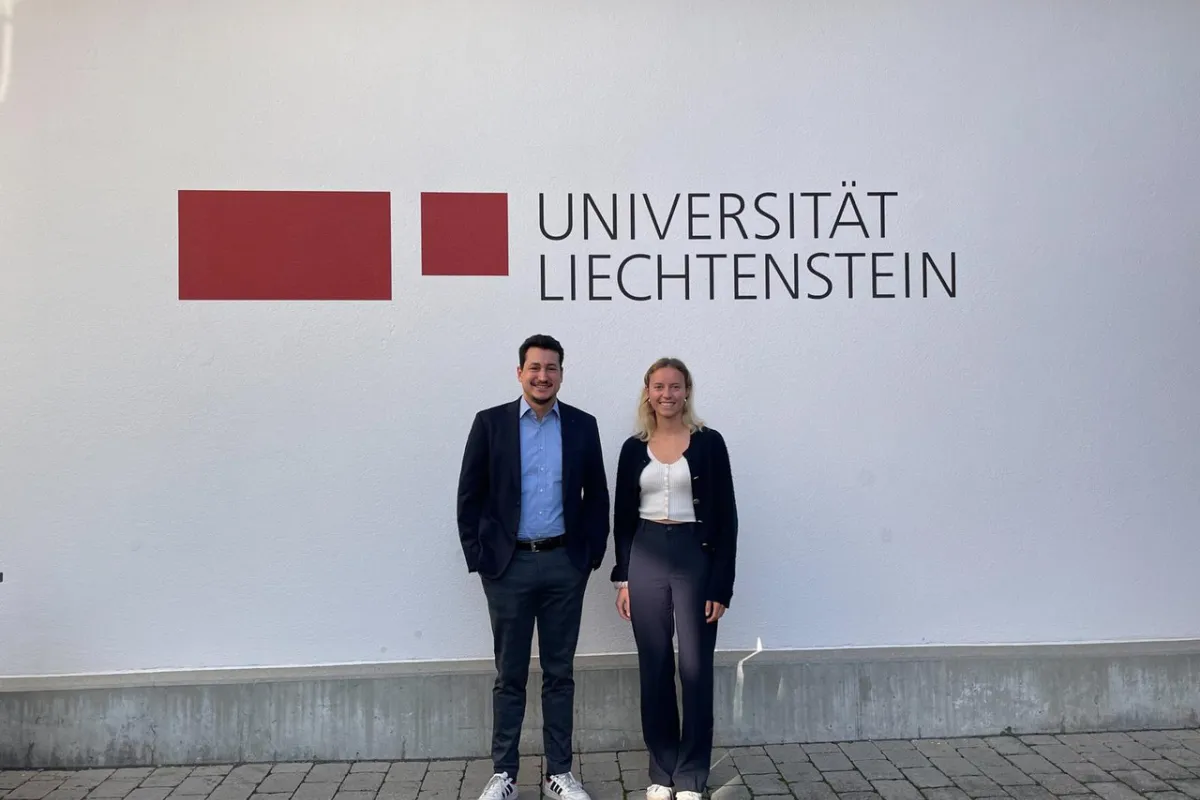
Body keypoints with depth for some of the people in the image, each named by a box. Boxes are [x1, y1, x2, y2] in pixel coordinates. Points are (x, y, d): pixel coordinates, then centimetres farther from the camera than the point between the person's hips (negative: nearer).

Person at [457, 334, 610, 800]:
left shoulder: (582, 425, 3)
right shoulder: (491, 423, -1)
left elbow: (597, 496, 7)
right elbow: (469, 497, -1)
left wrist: (592, 555, 1)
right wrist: (478, 558, -5)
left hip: (565, 565, 2)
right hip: (509, 565, -1)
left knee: (560, 673, 10)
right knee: (510, 675, 8)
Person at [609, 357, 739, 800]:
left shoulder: (708, 442, -2)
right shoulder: (634, 448, 6)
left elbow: (725, 517, -4)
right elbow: (622, 518, 10)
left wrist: (721, 586, -9)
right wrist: (622, 578, 4)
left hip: (695, 557, -3)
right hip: (646, 559, 3)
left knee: (695, 669, 1)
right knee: (654, 670, 9)